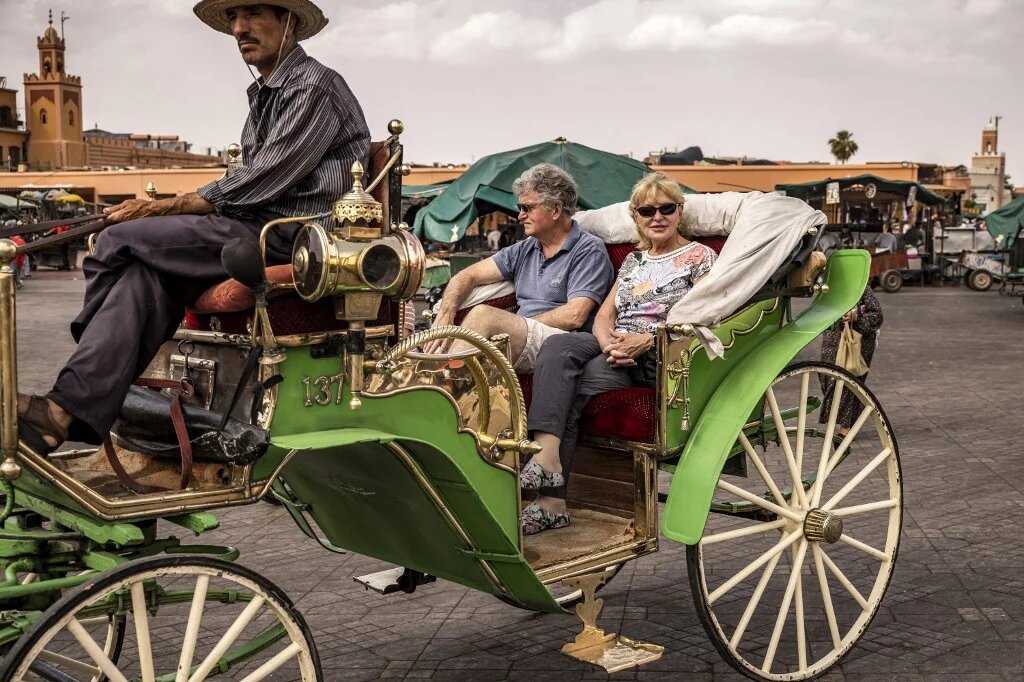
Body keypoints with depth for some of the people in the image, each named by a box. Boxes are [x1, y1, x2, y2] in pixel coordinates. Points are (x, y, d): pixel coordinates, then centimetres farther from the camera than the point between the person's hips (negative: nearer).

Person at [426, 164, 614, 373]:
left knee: (483, 314, -30)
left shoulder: (589, 250, 1)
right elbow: (467, 276, 18)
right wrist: (445, 315, -2)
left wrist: (521, 325, -5)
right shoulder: (524, 250, 23)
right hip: (522, 339, 7)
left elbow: (574, 316, -11)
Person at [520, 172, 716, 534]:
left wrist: (646, 340, -18)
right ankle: (547, 457, -41)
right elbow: (604, 314, 16)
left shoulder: (699, 256, 7)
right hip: (615, 349, 5)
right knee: (556, 346, -27)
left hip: (662, 358, -5)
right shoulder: (633, 260, 25)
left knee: (579, 384, -29)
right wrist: (608, 341, -8)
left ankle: (551, 501, -30)